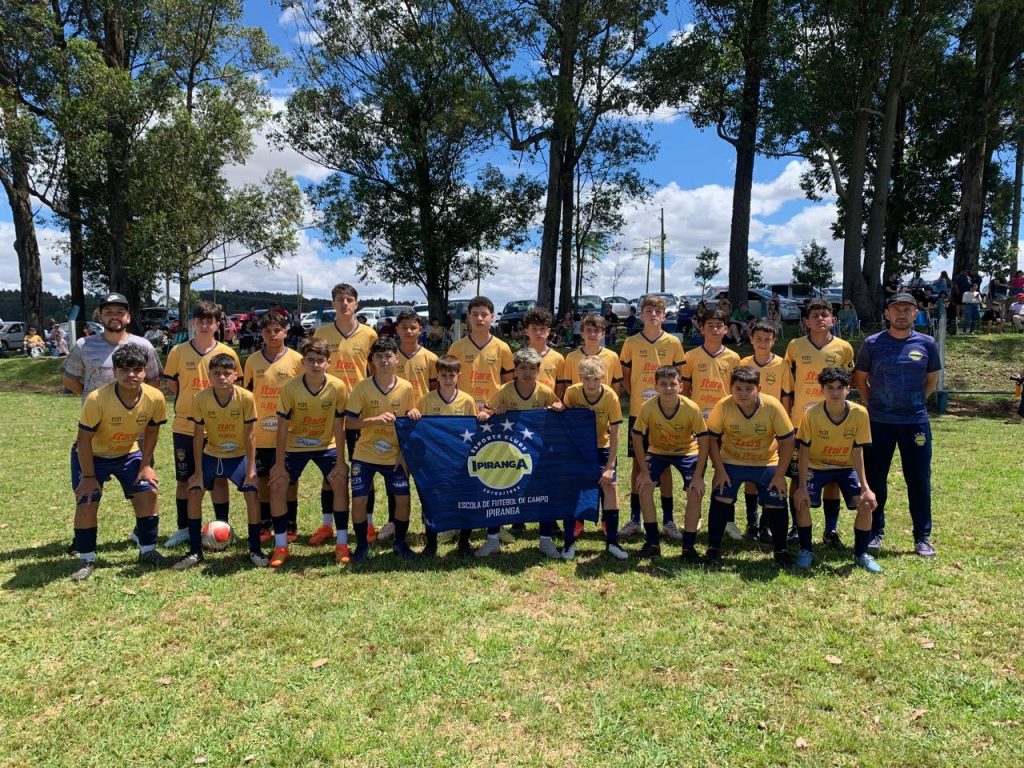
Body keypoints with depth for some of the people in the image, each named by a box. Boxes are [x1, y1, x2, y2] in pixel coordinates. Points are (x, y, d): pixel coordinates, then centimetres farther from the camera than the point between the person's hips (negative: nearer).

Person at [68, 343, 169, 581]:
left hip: (128, 453, 3)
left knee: (148, 493, -6)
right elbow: (84, 439, -22)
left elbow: (152, 431, -4)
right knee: (86, 501, -11)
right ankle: (86, 560, 8)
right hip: (92, 455, -3)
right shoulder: (97, 399, -33)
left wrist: (145, 465, -4)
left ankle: (147, 551, 11)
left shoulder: (155, 397, -23)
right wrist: (88, 476, -18)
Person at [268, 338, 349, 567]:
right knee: (277, 484, -11)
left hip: (326, 445, 0)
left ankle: (342, 543, -3)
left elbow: (339, 427, -13)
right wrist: (279, 463, -14)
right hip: (294, 446, 0)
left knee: (340, 481, -15)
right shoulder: (290, 387, -22)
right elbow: (282, 428, -15)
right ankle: (280, 546, 2)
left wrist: (340, 462, -13)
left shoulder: (337, 387, -20)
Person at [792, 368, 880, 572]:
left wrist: (865, 487, -17)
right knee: (802, 500, -22)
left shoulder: (860, 413, -19)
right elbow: (804, 451, -17)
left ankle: (861, 554, 7)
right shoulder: (812, 414, -23)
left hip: (847, 467, 1)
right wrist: (802, 486, -23)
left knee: (866, 503, -16)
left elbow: (857, 452, -12)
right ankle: (806, 550, 1)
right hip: (817, 466, -1)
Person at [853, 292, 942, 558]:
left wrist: (914, 402, 8)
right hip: (879, 422, 0)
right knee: (875, 479, 6)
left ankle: (922, 537, 17)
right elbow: (860, 379, 9)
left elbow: (931, 380, 14)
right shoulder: (872, 344, -1)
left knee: (919, 481, 5)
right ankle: (875, 533, 19)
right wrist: (874, 404, 5)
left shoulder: (927, 344, 2)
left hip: (916, 421, 1)